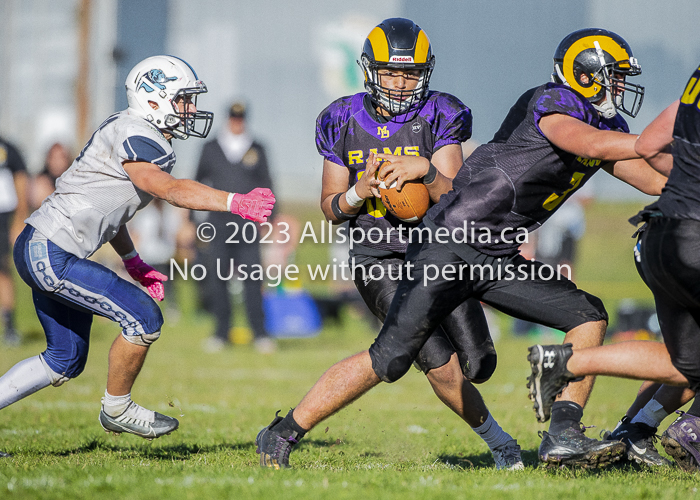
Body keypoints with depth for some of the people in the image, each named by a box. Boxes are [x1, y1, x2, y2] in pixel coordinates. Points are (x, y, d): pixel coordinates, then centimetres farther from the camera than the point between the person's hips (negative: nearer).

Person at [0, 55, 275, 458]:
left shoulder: (131, 133, 15)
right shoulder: (135, 136, -17)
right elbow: (170, 189, -33)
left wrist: (134, 263, 21)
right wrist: (235, 203, -41)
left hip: (44, 251, 11)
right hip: (49, 254, -11)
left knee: (66, 361, 16)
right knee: (144, 318, -11)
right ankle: (117, 409, 5)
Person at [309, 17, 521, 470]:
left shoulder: (440, 117, -5)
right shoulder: (345, 122, 0)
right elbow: (332, 208, 5)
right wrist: (358, 194, -16)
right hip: (379, 259, -1)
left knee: (478, 364, -7)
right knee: (442, 365, -15)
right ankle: (495, 438, 9)